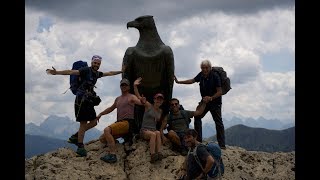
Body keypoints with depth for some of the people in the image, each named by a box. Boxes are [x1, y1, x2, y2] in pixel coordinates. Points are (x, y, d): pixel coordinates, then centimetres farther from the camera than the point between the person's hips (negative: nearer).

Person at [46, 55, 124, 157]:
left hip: (88, 100, 8)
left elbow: (109, 73, 28)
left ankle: (75, 137, 20)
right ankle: (80, 147, -1)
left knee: (93, 122, 9)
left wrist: (121, 71, 36)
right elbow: (72, 72, -21)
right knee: (83, 123, -7)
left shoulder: (97, 74, 13)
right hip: (81, 99, -8)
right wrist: (57, 72, -33)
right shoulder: (86, 70, -10)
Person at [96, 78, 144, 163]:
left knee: (107, 130, -31)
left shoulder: (131, 97, 2)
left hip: (127, 123, -8)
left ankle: (112, 155, -37)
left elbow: (140, 102, -19)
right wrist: (100, 114, 31)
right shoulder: (118, 99, 25)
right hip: (118, 123, 8)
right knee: (102, 139, -1)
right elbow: (111, 108, 40)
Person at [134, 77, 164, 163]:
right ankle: (153, 156, -47)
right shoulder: (148, 105, 3)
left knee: (158, 133, -33)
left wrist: (157, 119, 0)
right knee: (153, 134, -36)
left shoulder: (160, 111, 16)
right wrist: (135, 86, -20)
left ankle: (159, 154, -46)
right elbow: (138, 96, -5)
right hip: (144, 130, -3)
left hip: (154, 130, 3)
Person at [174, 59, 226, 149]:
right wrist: (178, 82, 15)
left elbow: (220, 92, -20)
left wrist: (211, 98, -33)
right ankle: (198, 140, 8)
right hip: (205, 101, 7)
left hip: (215, 102, -7)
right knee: (197, 117, 1)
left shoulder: (215, 76, -20)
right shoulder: (201, 75, -1)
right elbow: (192, 80, 15)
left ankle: (222, 144, -6)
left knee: (218, 122, -7)